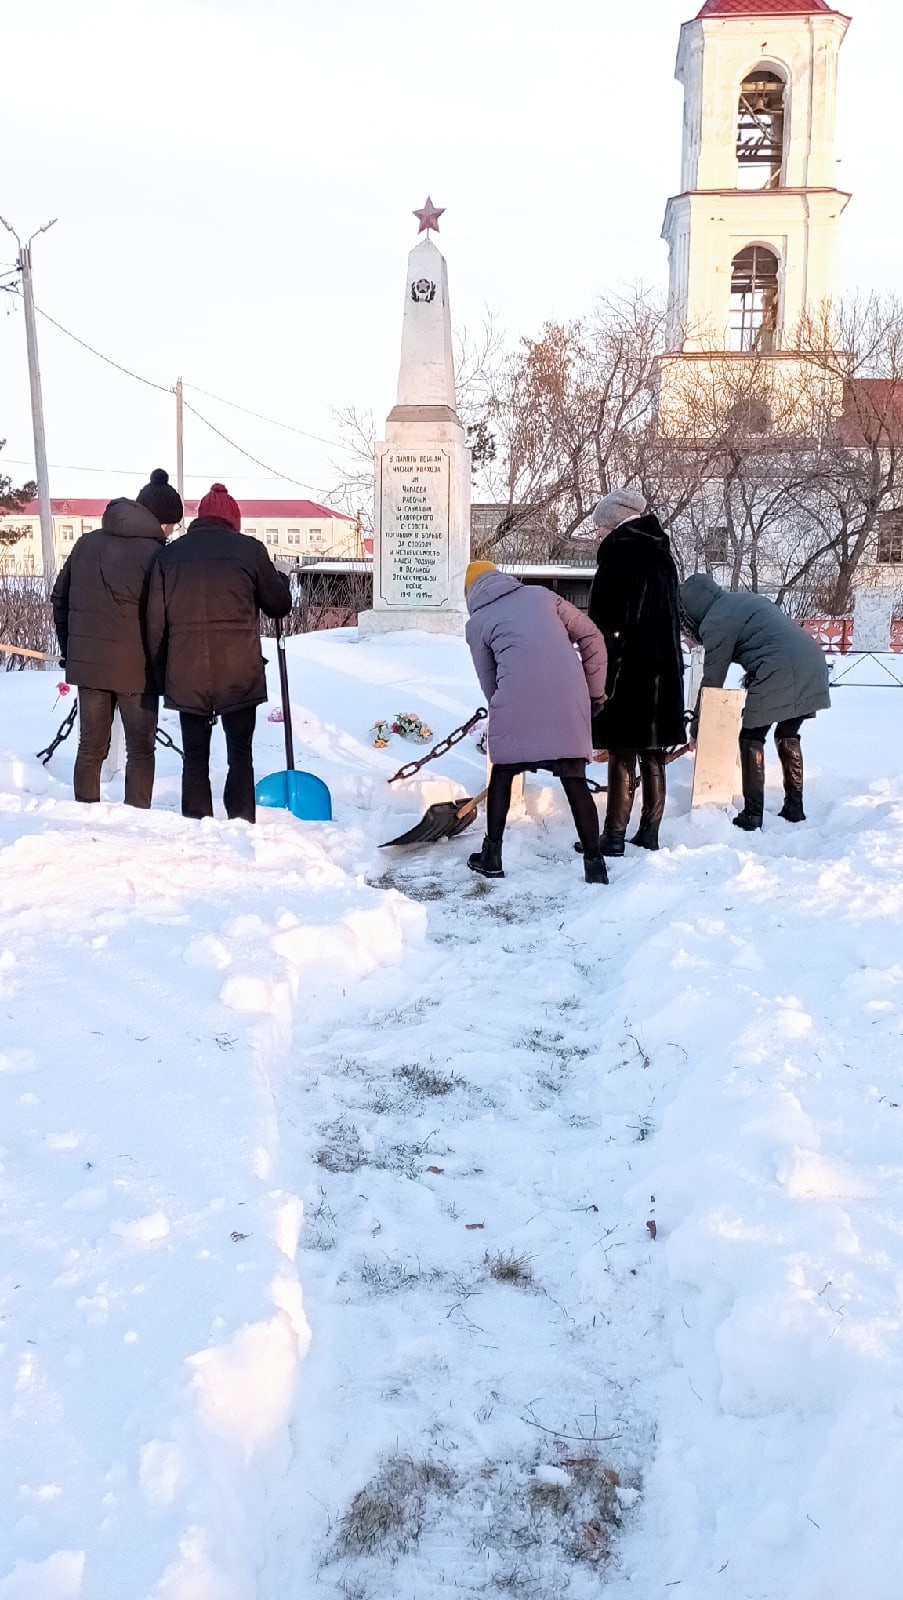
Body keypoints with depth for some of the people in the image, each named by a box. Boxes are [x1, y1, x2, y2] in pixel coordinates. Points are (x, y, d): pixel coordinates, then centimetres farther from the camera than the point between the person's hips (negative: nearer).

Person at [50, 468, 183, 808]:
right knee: (140, 751, 6)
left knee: (90, 748, 12)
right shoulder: (156, 554, -11)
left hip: (87, 663, 5)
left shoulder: (87, 543, 8)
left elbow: (60, 598, 13)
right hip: (135, 668, -5)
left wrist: (69, 649, 20)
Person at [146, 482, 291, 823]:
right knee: (240, 755, 9)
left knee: (195, 757, 11)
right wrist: (281, 582, 29)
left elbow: (155, 622, 6)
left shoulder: (170, 553, 8)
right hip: (239, 673, -2)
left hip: (186, 673, 2)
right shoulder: (249, 548, 0)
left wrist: (161, 674, 13)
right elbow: (279, 604, 8)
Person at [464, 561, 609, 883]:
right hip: (568, 697, 2)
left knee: (502, 774, 17)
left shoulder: (477, 623, 17)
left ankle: (492, 856, 22)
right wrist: (595, 691, 22)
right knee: (575, 780, 7)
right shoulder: (542, 594, 23)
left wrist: (505, 714, 28)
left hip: (518, 700, -2)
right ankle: (594, 863, 6)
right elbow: (592, 638, 18)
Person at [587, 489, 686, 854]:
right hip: (664, 670, 7)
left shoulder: (618, 553, -10)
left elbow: (601, 619, -13)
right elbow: (669, 615, 16)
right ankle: (649, 834, 17)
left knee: (622, 755, -4)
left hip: (628, 669, -7)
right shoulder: (661, 555, 14)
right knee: (653, 756, 11)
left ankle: (614, 837, 0)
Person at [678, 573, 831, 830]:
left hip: (779, 673, -8)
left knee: (751, 738, 4)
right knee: (788, 736, 21)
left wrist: (697, 721, 11)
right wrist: (754, 676, 26)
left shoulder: (715, 622, 1)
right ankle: (794, 807, 24)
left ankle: (753, 814, 3)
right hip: (813, 664, 8)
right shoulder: (748, 600, 26)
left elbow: (713, 678, 2)